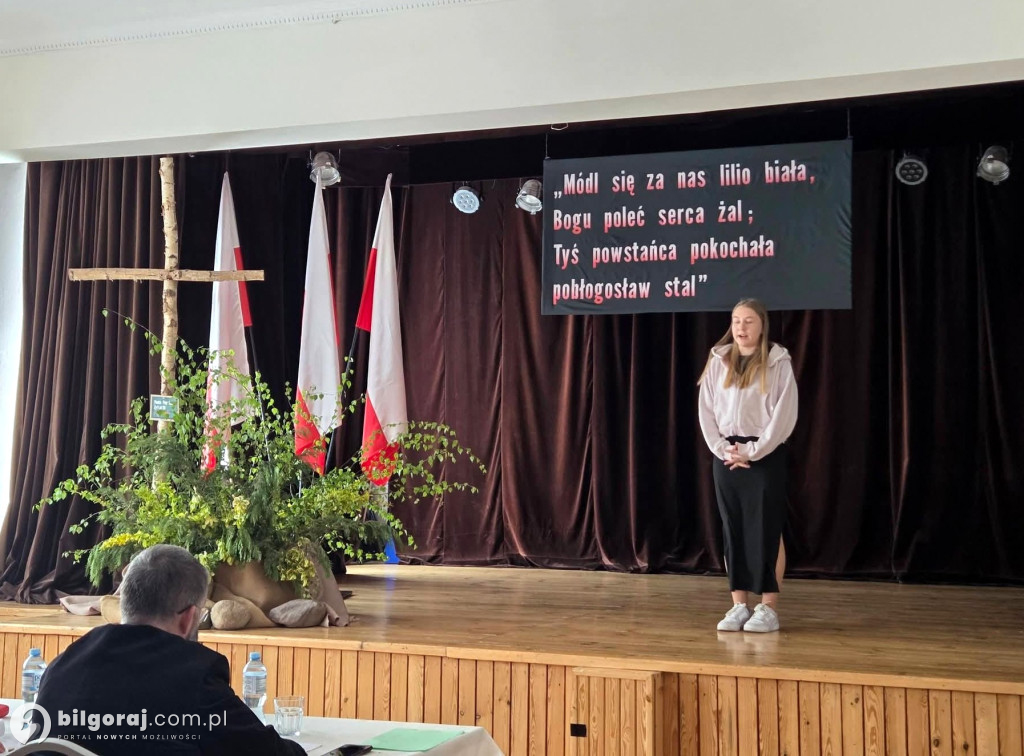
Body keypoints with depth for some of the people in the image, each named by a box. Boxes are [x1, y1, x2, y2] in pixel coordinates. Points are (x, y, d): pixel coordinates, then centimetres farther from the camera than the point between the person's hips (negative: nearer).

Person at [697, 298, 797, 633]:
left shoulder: (779, 363, -4)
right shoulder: (718, 362, 7)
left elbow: (785, 416, -9)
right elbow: (706, 412, 5)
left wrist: (752, 451, -13)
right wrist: (723, 450, -7)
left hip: (766, 456, -4)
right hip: (726, 455, 4)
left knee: (767, 530, -2)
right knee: (733, 530, 5)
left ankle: (769, 608, 4)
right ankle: (739, 605, 12)